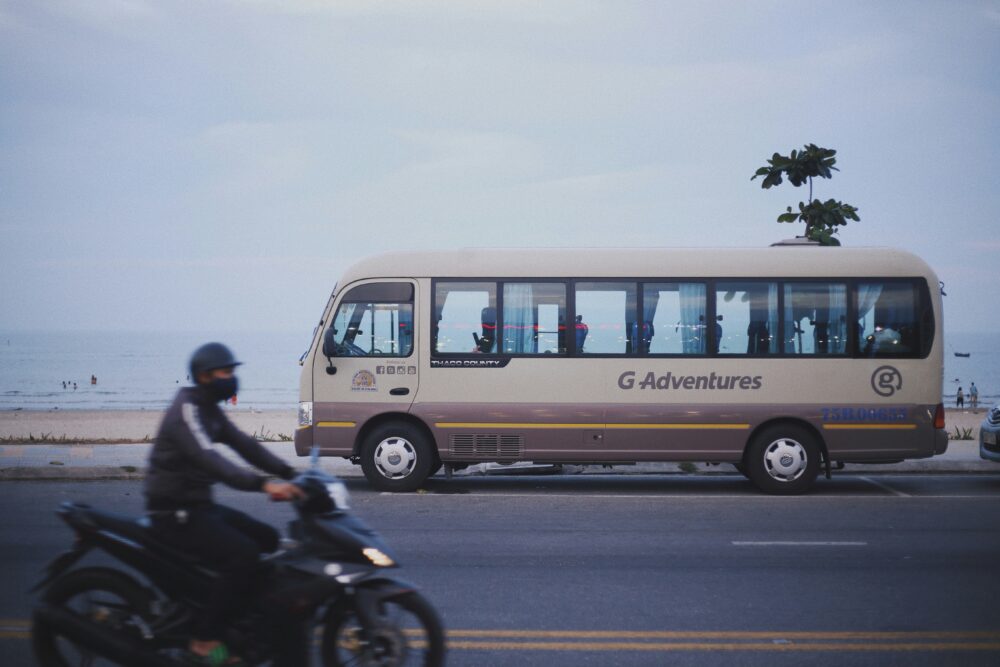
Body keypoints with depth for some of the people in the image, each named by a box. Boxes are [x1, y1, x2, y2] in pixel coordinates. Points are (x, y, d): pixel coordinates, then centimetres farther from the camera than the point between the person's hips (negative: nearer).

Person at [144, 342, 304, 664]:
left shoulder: (209, 410, 13)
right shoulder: (186, 411, -19)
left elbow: (244, 445, 10)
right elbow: (210, 460, -34)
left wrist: (291, 474, -3)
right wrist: (264, 484, -45)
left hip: (199, 505, 10)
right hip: (176, 513, -10)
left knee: (269, 540, 9)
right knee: (243, 554, -24)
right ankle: (205, 638, -18)